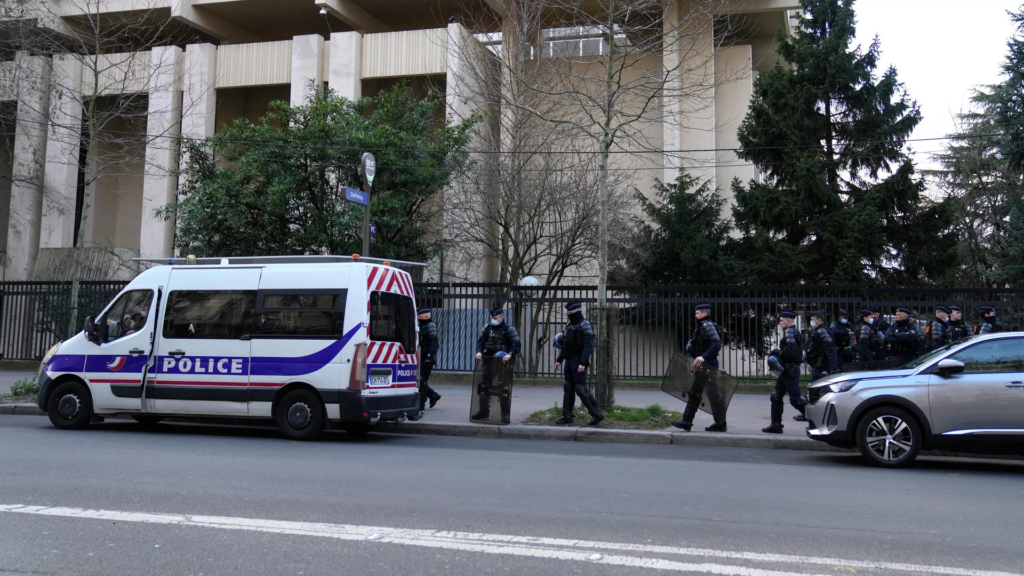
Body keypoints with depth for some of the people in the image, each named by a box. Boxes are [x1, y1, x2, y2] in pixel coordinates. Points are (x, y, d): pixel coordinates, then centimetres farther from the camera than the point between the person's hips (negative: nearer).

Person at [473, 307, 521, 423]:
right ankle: (484, 411, 24)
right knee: (484, 387, 11)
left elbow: (517, 345, -11)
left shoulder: (509, 330, -6)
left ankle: (505, 414, 10)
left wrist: (510, 354, -28)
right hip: (488, 362, 5)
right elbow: (480, 341, 4)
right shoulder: (487, 328, 7)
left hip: (503, 363, -4)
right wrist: (479, 351, -14)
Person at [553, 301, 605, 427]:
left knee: (581, 389, -10)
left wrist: (583, 363, -25)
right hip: (569, 361, 8)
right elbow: (563, 345, 20)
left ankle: (597, 414, -2)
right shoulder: (569, 326, 15)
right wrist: (559, 360, 14)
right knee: (568, 389, 10)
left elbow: (588, 346, -18)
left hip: (578, 362, -8)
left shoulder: (585, 325, -10)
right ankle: (567, 416, 16)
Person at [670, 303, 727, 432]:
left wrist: (703, 357, -30)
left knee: (713, 394, -4)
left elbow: (717, 344, -25)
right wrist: (692, 346, 7)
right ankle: (686, 421, 17)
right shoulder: (702, 326, 15)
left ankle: (720, 424, 4)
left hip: (708, 366, -10)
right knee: (694, 393, 12)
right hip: (702, 366, 10)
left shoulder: (708, 326, -14)